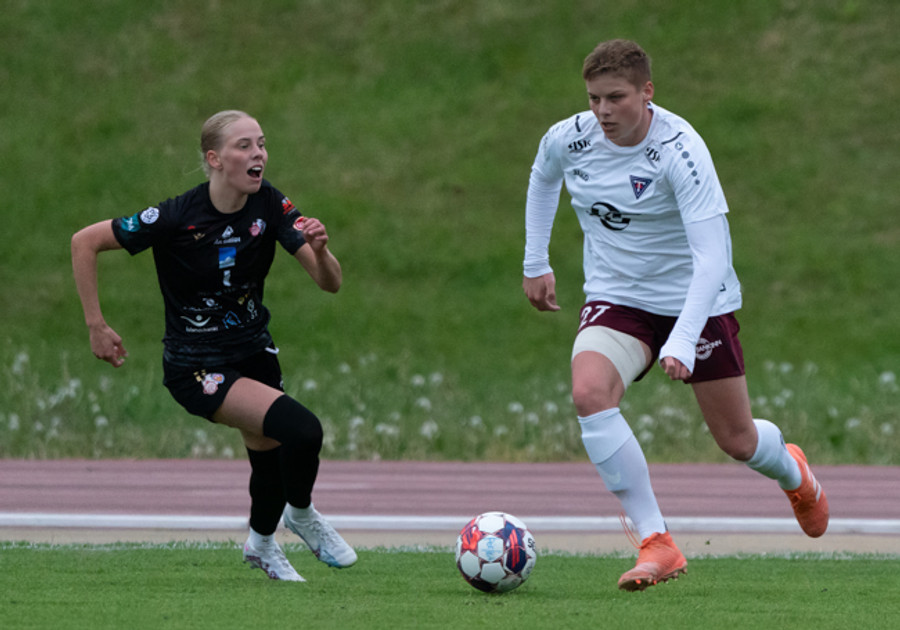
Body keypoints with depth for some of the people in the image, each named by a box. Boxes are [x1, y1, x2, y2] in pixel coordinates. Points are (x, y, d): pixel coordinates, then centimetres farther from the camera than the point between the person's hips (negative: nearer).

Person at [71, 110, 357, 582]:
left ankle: (261, 543, 45)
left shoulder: (269, 206, -10)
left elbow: (330, 283, -12)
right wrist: (96, 326, -13)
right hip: (197, 366, -6)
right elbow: (84, 243, -14)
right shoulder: (178, 218, -23)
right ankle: (302, 516, 9)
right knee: (301, 430, -21)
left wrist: (318, 250, -34)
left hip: (254, 350, 6)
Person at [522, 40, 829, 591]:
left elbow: (711, 256, -30)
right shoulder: (568, 139, -11)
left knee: (737, 440, 8)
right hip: (616, 298, 3)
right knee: (589, 391, -28)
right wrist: (536, 264, 17)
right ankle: (657, 545, -25)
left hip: (696, 299, -3)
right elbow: (543, 179, 16)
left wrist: (683, 342, -40)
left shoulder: (679, 149, -26)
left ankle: (792, 470, 48)